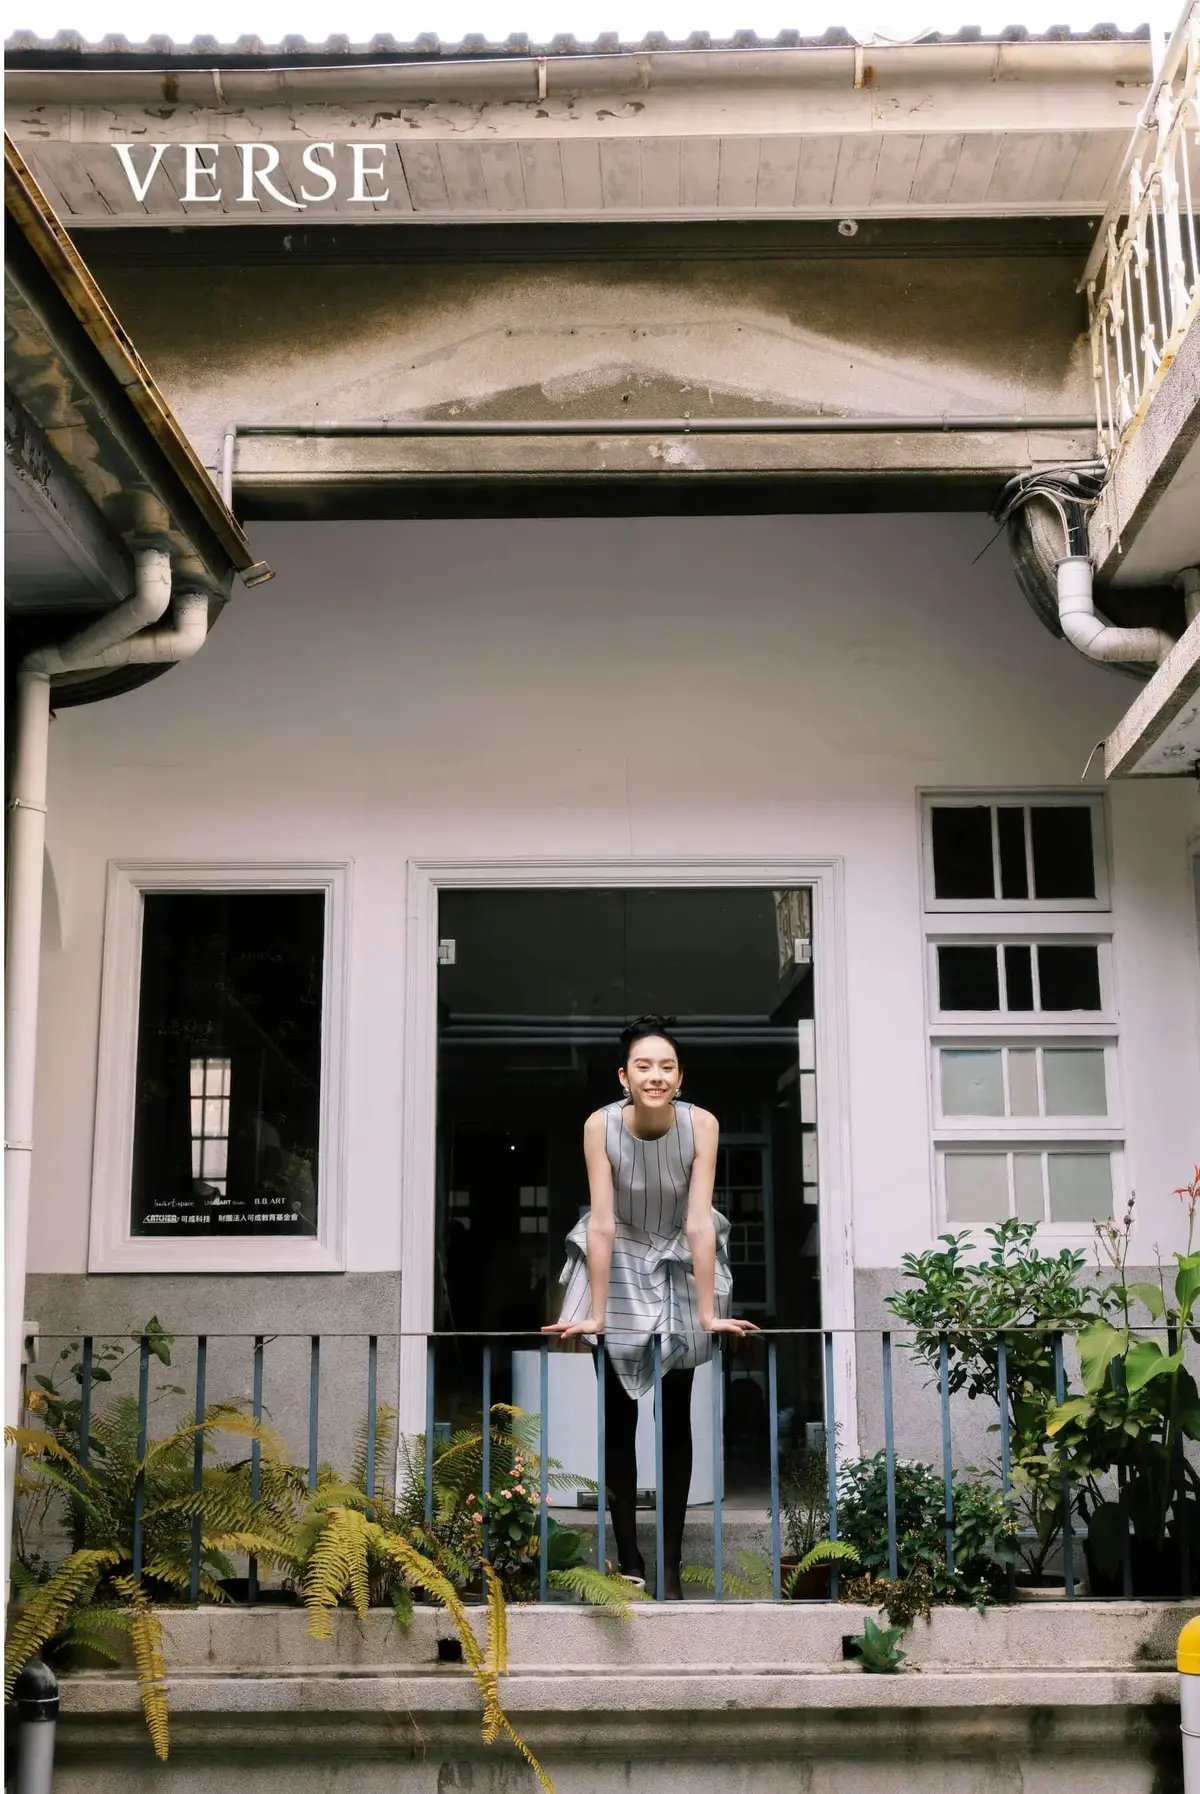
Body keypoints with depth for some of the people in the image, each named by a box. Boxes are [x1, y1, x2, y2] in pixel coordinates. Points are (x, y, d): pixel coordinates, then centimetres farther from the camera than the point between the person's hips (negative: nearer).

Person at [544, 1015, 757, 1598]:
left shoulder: (701, 1125, -23)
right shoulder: (601, 1125, -23)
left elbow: (699, 1221, -23)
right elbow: (602, 1222, -23)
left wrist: (708, 1311, -22)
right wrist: (594, 1314, -22)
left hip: (679, 1264, 0)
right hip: (619, 1263, 0)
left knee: (676, 1421, 3)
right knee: (618, 1421, 1)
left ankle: (670, 1565, 8)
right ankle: (629, 1561, 9)